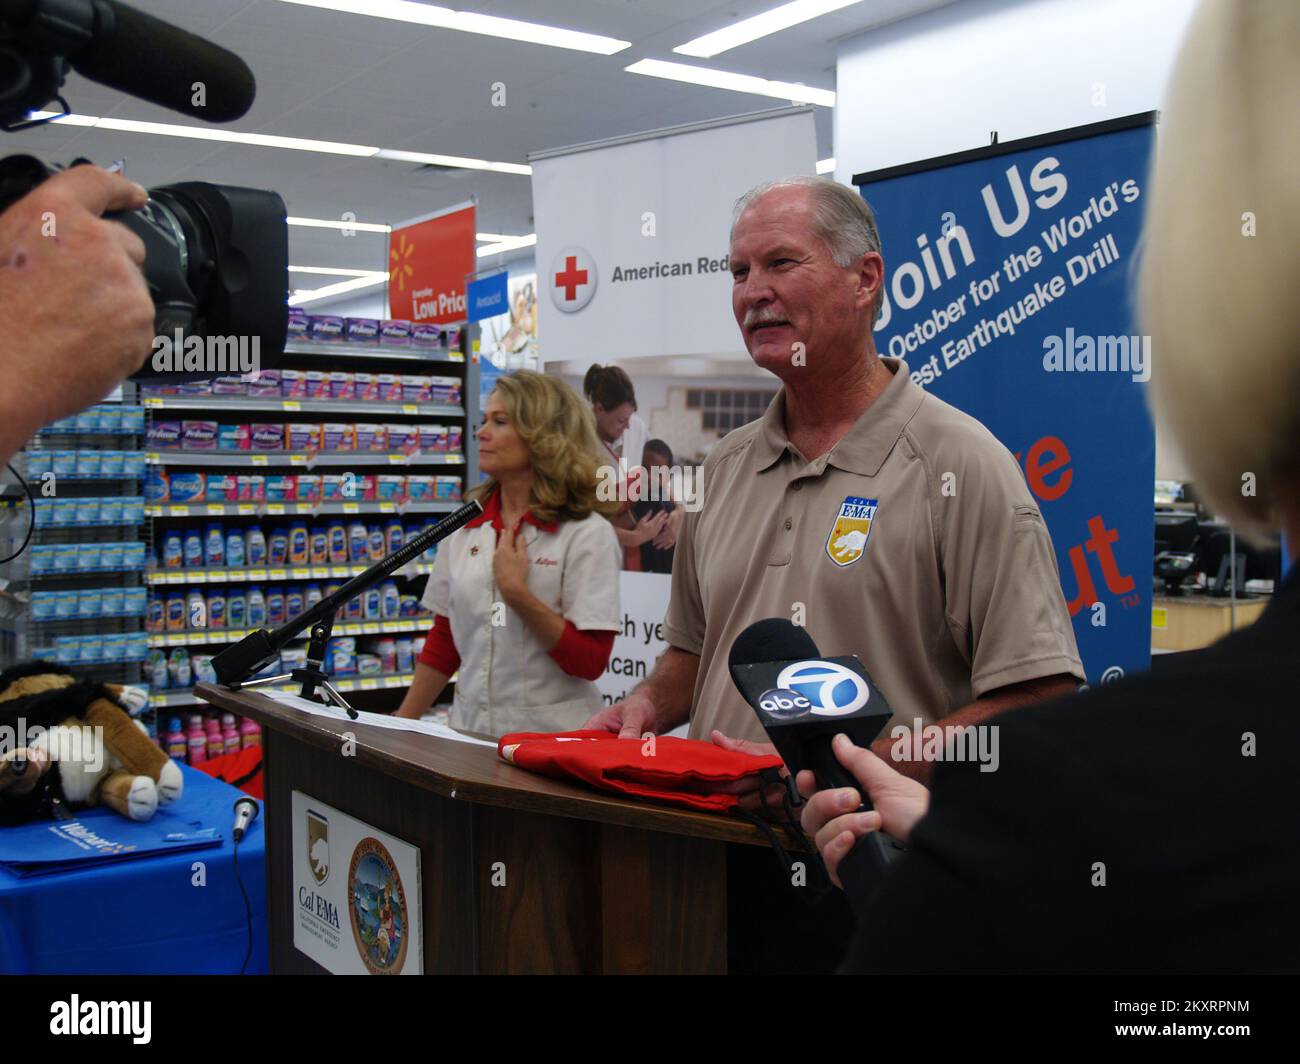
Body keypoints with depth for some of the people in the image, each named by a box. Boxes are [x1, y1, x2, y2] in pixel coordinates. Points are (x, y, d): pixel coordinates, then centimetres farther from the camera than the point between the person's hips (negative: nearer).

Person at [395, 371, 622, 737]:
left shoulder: (587, 534, -10)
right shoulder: (466, 528, 7)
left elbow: (590, 661, -15)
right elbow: (443, 641, 13)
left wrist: (517, 594, -19)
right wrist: (402, 725, 8)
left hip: (551, 739, -5)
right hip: (470, 734, 5)